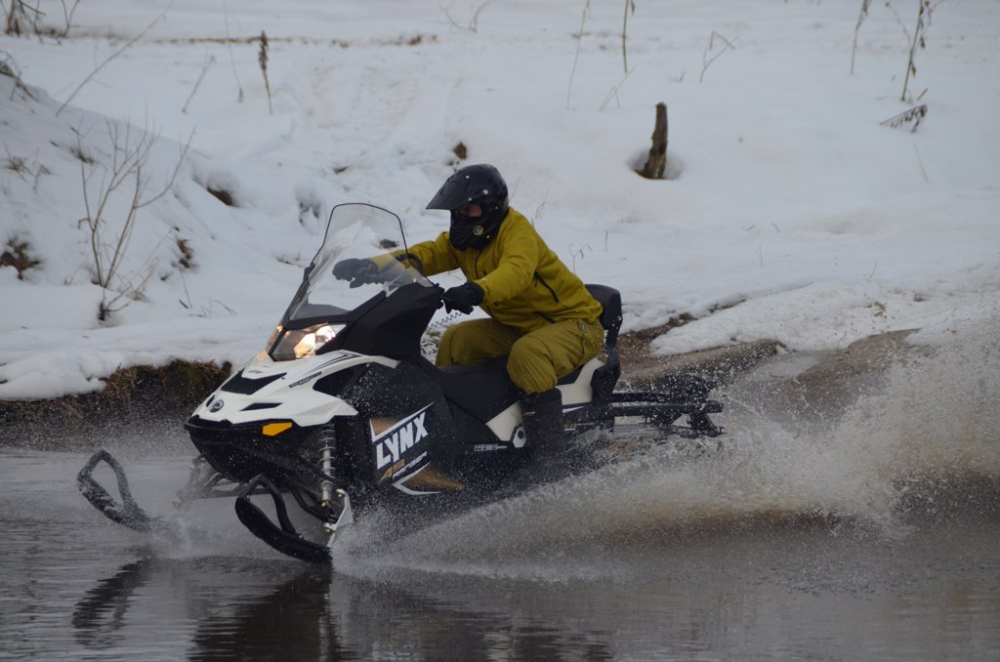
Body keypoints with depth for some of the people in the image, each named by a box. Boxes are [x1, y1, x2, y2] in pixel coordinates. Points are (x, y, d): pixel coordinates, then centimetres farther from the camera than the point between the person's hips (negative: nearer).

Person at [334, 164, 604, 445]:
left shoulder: (516, 229, -22)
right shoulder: (462, 241, 6)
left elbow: (516, 271, -42)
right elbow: (425, 254, -5)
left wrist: (476, 291, -62)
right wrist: (368, 266, -22)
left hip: (573, 322, -9)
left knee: (527, 354, -38)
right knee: (455, 340, 4)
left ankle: (551, 449, -34)